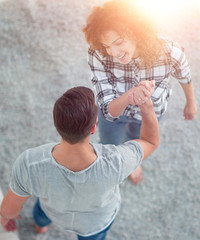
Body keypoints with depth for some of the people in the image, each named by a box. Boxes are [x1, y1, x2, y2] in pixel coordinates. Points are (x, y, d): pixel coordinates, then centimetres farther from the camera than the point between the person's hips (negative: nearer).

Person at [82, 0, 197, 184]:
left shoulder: (170, 52, -38)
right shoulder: (98, 55, -38)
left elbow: (184, 75, -13)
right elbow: (109, 111, -38)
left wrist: (191, 102, 7)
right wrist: (130, 95, -61)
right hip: (114, 109, 0)